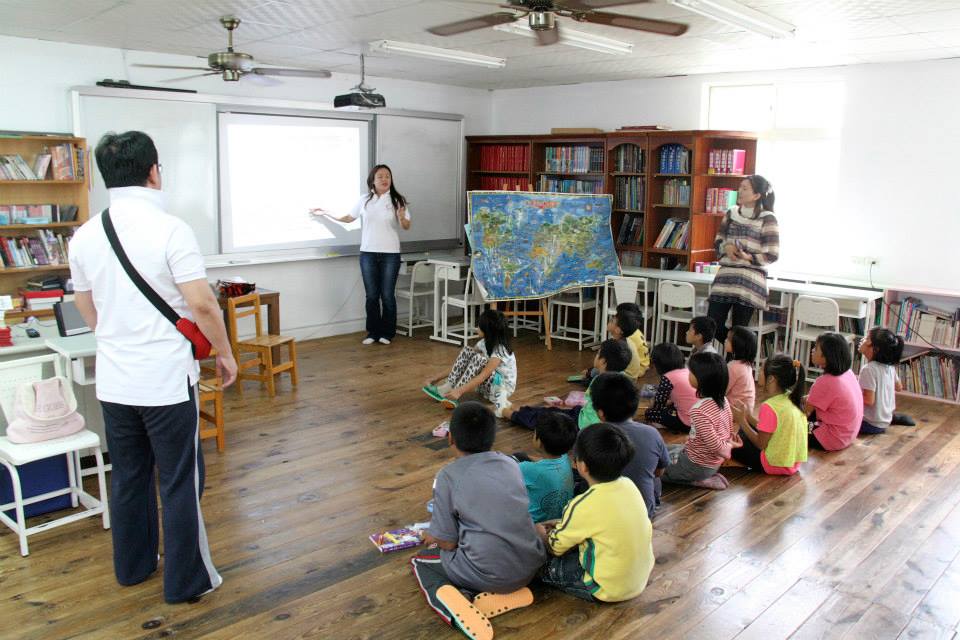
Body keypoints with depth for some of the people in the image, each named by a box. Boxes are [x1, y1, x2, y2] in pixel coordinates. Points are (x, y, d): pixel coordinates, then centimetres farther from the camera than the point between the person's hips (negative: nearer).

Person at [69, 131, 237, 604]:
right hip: (166, 380, -6)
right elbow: (201, 304, -18)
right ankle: (186, 580, 17)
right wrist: (224, 352, -3)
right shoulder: (169, 229, -16)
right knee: (179, 483, 6)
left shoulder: (85, 236, 3)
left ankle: (133, 565, 35)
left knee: (128, 477, 20)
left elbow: (88, 311, 14)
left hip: (113, 382, 6)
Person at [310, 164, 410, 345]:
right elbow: (348, 218, 18)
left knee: (387, 295, 1)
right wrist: (325, 213, 17)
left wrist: (401, 218, -24)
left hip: (390, 254, -2)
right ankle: (373, 332, 16)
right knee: (371, 295, 5)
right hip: (368, 253, 2)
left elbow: (406, 226, -3)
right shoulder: (364, 200, 5)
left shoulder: (397, 200, -2)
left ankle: (387, 332, 14)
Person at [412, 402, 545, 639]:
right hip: (531, 566, 5)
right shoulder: (511, 463, 7)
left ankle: (450, 599, -7)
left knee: (421, 560, 23)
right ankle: (509, 592, 10)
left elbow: (448, 543, -4)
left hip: (489, 574, -4)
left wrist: (433, 538, 20)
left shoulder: (448, 476, -8)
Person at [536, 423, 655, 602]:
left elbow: (555, 547, -8)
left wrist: (541, 533, 13)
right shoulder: (629, 485, -6)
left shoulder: (583, 506, -25)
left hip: (609, 590, -7)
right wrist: (563, 524, 13)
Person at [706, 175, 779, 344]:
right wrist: (726, 247, -6)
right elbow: (718, 240, 16)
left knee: (738, 330, -1)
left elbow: (772, 255, -7)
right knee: (712, 324, 0)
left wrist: (748, 257, -22)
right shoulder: (731, 214, 10)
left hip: (750, 280, -5)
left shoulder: (767, 219, -5)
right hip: (726, 275, 5)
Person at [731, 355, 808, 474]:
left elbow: (761, 444, -15)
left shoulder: (769, 407, -24)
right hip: (794, 463, 8)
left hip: (775, 465, -8)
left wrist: (742, 420, -8)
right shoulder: (792, 398, 0)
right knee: (746, 429, 23)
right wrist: (747, 415, 10)